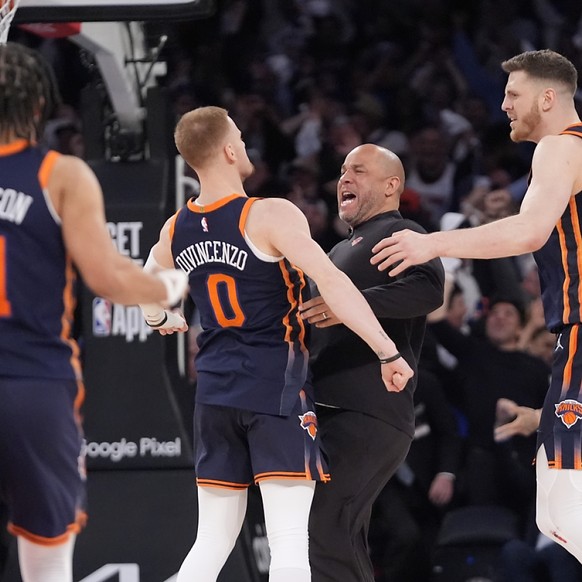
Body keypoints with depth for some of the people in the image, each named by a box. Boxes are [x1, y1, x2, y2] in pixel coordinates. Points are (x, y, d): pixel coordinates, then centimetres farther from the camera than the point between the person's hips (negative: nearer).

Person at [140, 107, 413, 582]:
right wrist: (388, 353, -19)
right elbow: (331, 282, -22)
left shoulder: (175, 230, 8)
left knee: (212, 542, 13)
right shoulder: (271, 216, -13)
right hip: (276, 388, -6)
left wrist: (162, 319, 50)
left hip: (215, 392, 6)